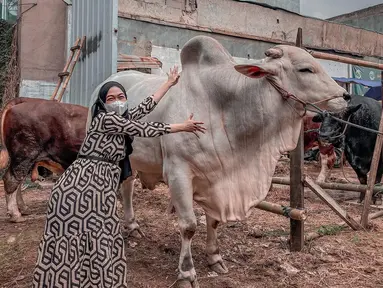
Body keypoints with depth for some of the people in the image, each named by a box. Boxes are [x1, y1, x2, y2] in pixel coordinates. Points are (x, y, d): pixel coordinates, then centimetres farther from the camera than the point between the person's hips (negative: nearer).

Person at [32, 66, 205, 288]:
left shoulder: (122, 120, 17)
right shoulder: (105, 119, -8)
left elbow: (146, 107, 23)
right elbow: (146, 130, -6)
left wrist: (170, 83, 32)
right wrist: (182, 127, 3)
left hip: (100, 188, 8)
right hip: (81, 184, -8)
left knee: (97, 246, 8)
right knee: (70, 245, -1)